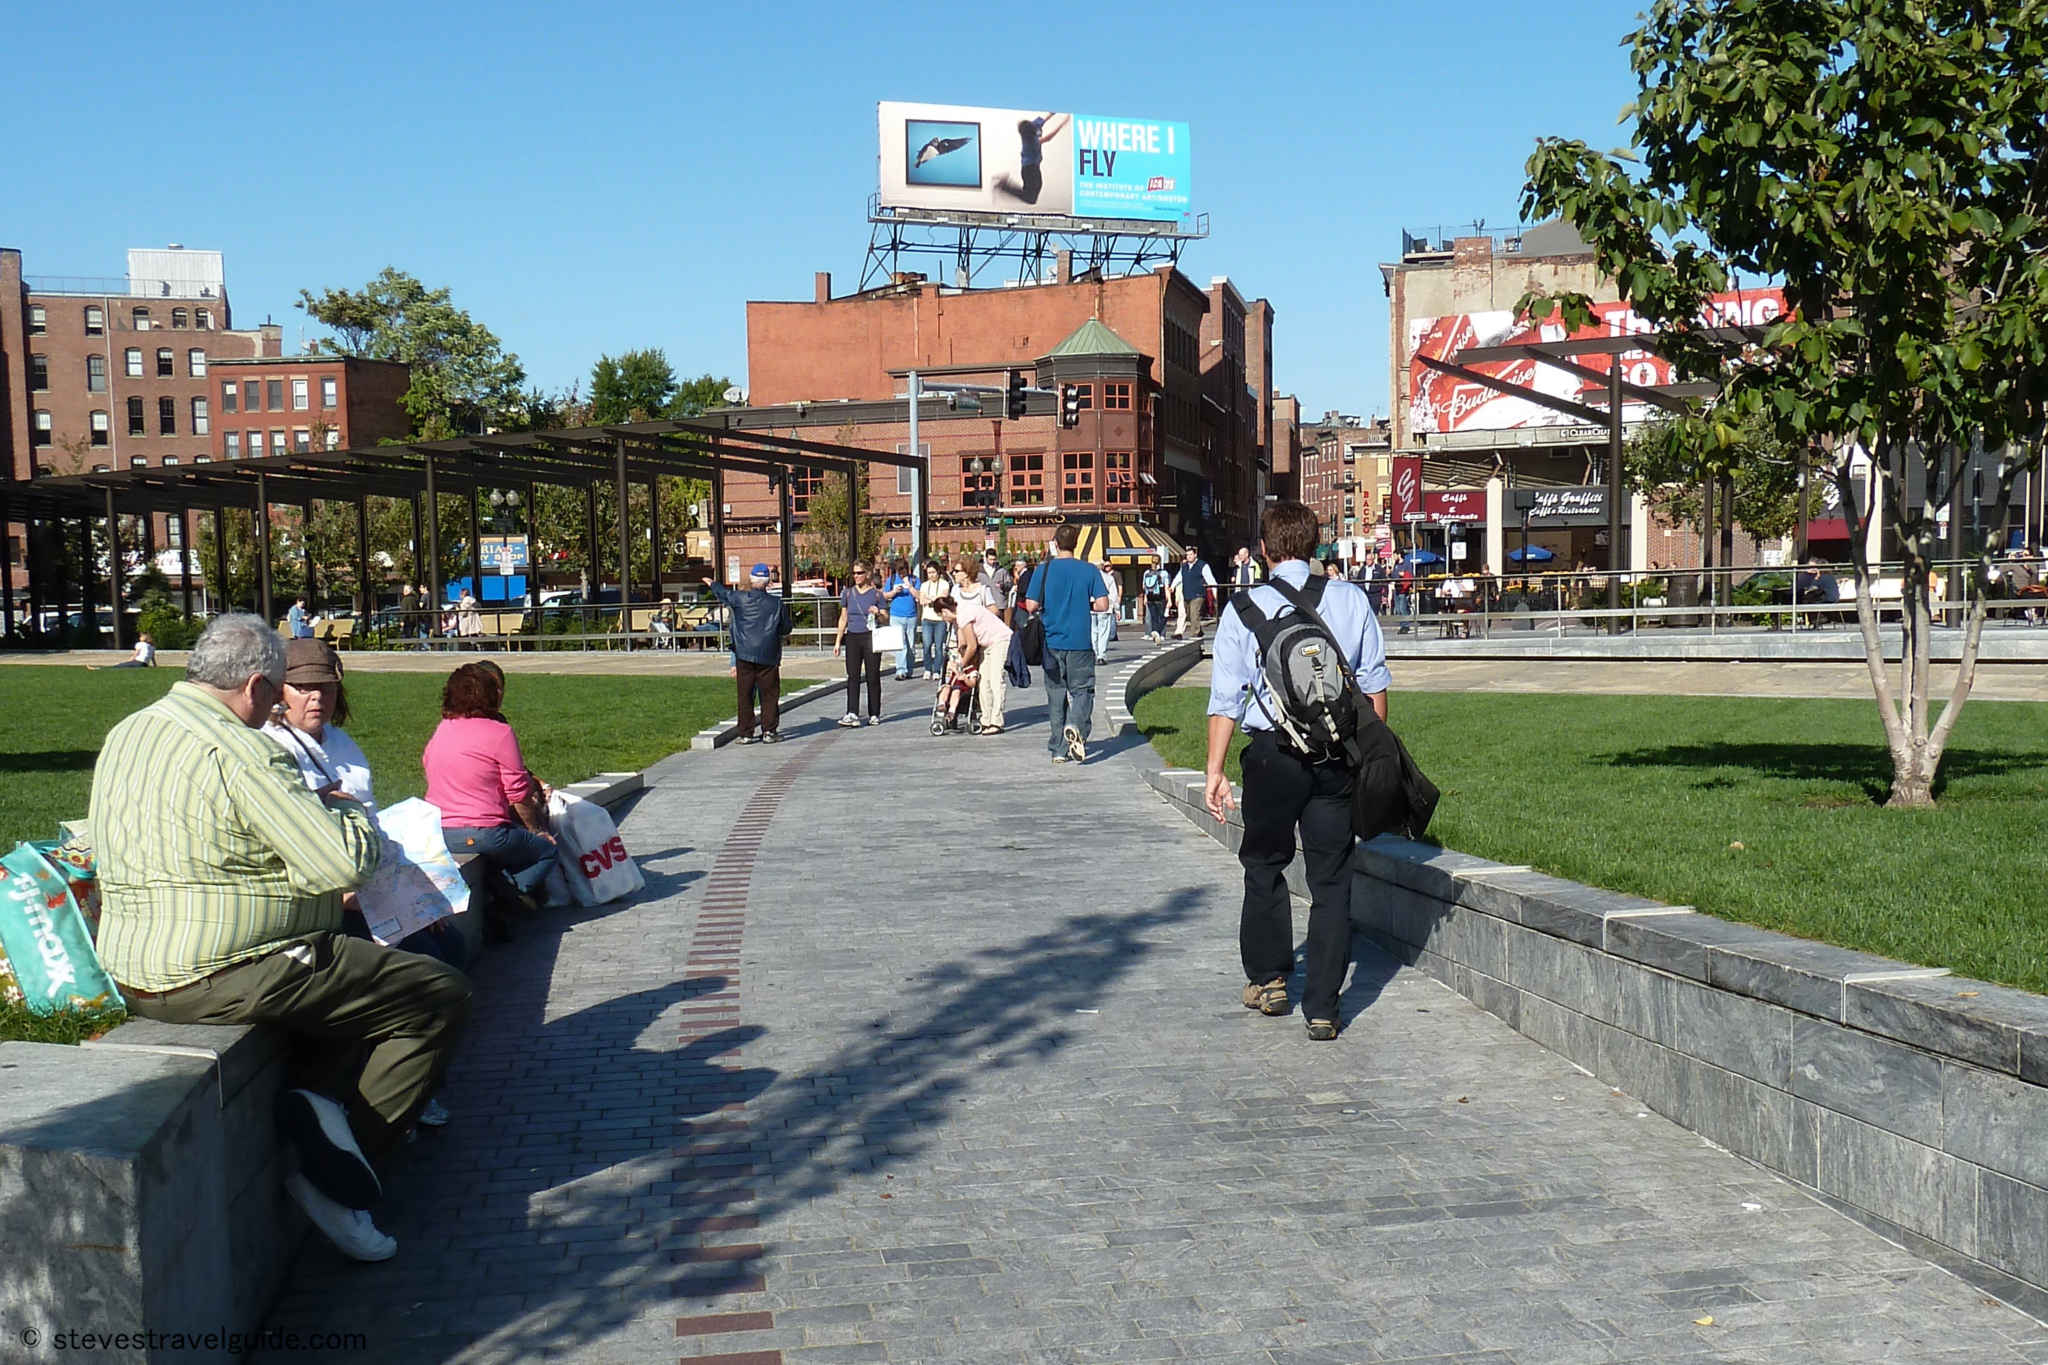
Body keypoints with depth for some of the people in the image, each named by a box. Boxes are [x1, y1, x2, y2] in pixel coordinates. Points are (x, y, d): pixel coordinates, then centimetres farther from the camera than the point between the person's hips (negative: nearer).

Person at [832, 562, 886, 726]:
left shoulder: (876, 593, 2)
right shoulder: (848, 593, 9)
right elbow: (843, 619, 13)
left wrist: (878, 612, -15)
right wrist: (838, 641, 9)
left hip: (871, 637, -2)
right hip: (852, 638, 2)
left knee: (873, 677, 3)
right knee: (853, 676, -8)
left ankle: (874, 715, 12)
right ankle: (852, 714, -15)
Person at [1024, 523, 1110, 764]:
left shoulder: (1044, 570, -3)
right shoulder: (1089, 570, -3)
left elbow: (1031, 606, -7)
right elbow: (1103, 605, -7)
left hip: (1052, 642, 1)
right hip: (1080, 642, -1)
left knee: (1055, 694, 10)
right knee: (1082, 690, 6)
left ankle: (1058, 750, 11)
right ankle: (1075, 726, -24)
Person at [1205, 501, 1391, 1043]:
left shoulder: (1243, 609, -2)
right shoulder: (1352, 599, 3)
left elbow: (1226, 698, -3)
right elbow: (1374, 683, 7)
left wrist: (1215, 770, 1)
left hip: (1273, 753, -1)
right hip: (1339, 754, 1)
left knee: (1265, 864, 20)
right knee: (1331, 879, 8)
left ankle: (1268, 978, 29)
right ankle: (1322, 1009, 9)